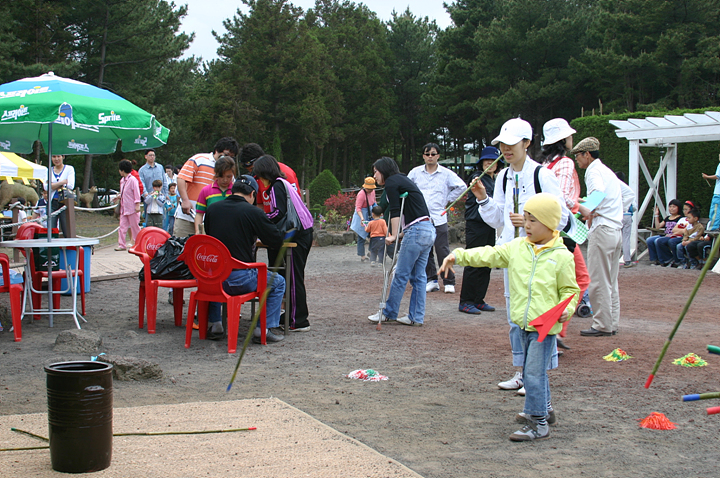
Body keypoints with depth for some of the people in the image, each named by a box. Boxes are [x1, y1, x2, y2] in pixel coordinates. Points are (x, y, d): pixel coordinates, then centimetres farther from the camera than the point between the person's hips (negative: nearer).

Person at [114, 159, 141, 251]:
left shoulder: (132, 179, -11)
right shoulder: (122, 180, 14)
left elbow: (136, 193, -12)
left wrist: (137, 205, -16)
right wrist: (119, 197, 10)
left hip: (132, 208, -8)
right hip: (124, 208, 8)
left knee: (135, 226, 2)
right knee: (122, 226, 1)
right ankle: (121, 245, 0)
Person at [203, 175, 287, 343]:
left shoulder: (212, 208, 6)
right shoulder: (252, 211, -8)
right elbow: (277, 241, -3)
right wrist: (255, 236, 18)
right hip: (239, 278, -5)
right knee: (278, 282, 19)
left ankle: (214, 324, 31)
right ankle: (265, 328, 11)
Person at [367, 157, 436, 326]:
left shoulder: (391, 182, -3)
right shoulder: (404, 180, 24)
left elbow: (395, 212, -13)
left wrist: (393, 236, -15)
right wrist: (400, 234, 22)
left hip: (417, 230, -9)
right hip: (429, 230, 9)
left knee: (401, 275, 0)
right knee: (419, 276, 9)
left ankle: (388, 313, 8)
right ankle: (416, 317, 11)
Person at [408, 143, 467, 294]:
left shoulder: (446, 173, 1)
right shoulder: (415, 172, 7)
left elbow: (461, 187, 8)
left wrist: (448, 199, 5)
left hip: (439, 218, -2)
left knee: (443, 251, -6)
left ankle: (449, 282, 1)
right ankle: (431, 280, 14)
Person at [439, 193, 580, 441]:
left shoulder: (561, 257, -7)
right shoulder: (516, 248, 5)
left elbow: (570, 290, -1)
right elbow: (489, 255, 5)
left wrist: (566, 309, -18)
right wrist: (458, 256, -4)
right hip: (523, 322, 6)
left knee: (534, 372, -9)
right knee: (532, 371, 18)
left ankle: (538, 423, 0)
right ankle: (544, 410, 36)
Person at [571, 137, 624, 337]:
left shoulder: (594, 171, -7)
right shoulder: (608, 172, 21)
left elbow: (599, 192, -27)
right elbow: (628, 193, 24)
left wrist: (588, 210, -32)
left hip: (602, 229, -10)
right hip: (616, 229, 10)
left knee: (598, 281, -5)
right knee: (611, 281, 13)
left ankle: (602, 325, -3)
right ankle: (612, 323, 16)